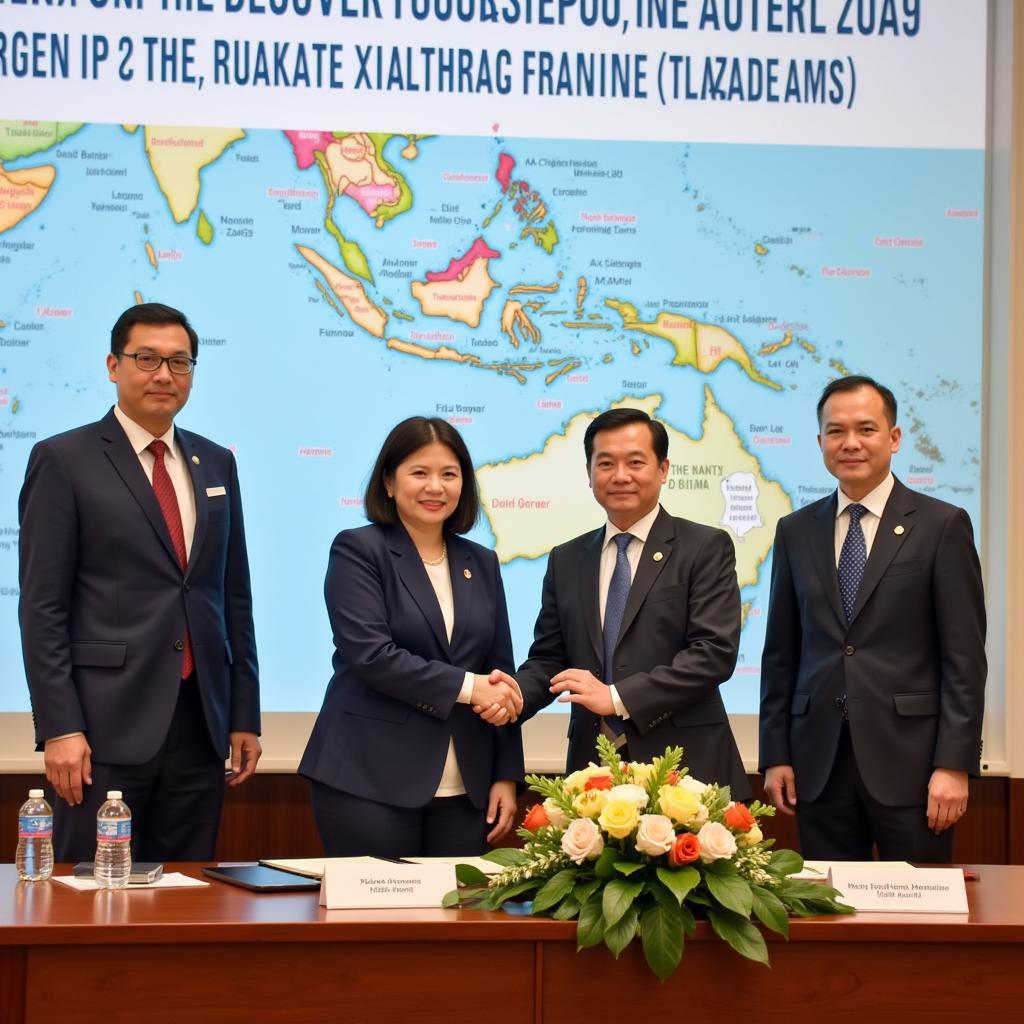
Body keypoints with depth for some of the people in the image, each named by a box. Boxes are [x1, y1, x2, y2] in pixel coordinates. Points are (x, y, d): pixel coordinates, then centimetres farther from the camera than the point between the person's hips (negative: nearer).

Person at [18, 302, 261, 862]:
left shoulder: (216, 463, 15)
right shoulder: (63, 460, -1)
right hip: (107, 726, -5)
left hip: (201, 723, 5)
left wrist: (245, 715, 12)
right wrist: (59, 728, -13)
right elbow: (42, 605, -6)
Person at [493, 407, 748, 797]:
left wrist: (617, 698, -16)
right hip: (593, 768, 4)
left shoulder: (706, 548, -1)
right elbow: (548, 658, 13)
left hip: (684, 766, -3)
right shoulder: (565, 560, 14)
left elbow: (715, 651, -10)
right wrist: (514, 695, -10)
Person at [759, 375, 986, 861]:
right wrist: (775, 755, 6)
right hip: (819, 762, 3)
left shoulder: (942, 526, 0)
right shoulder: (796, 531, 11)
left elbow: (964, 656, -3)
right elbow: (780, 652, 13)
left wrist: (954, 764, -10)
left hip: (908, 759, -3)